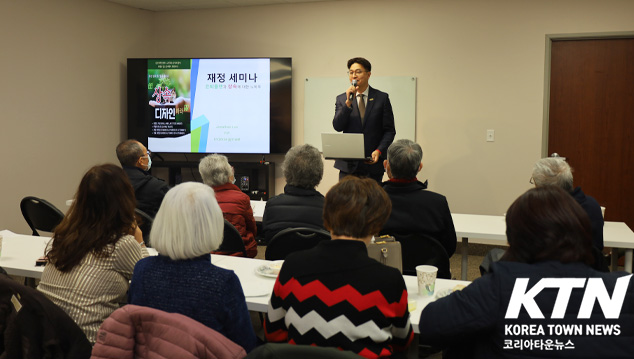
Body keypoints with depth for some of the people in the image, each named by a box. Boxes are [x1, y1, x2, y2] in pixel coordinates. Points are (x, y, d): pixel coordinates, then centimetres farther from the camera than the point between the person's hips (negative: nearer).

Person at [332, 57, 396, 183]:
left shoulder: (382, 98, 5)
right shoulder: (341, 99, 8)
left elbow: (389, 130, 4)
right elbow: (337, 126, -5)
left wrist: (379, 151, -11)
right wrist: (348, 102, -15)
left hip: (373, 163, -1)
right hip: (348, 164, 1)